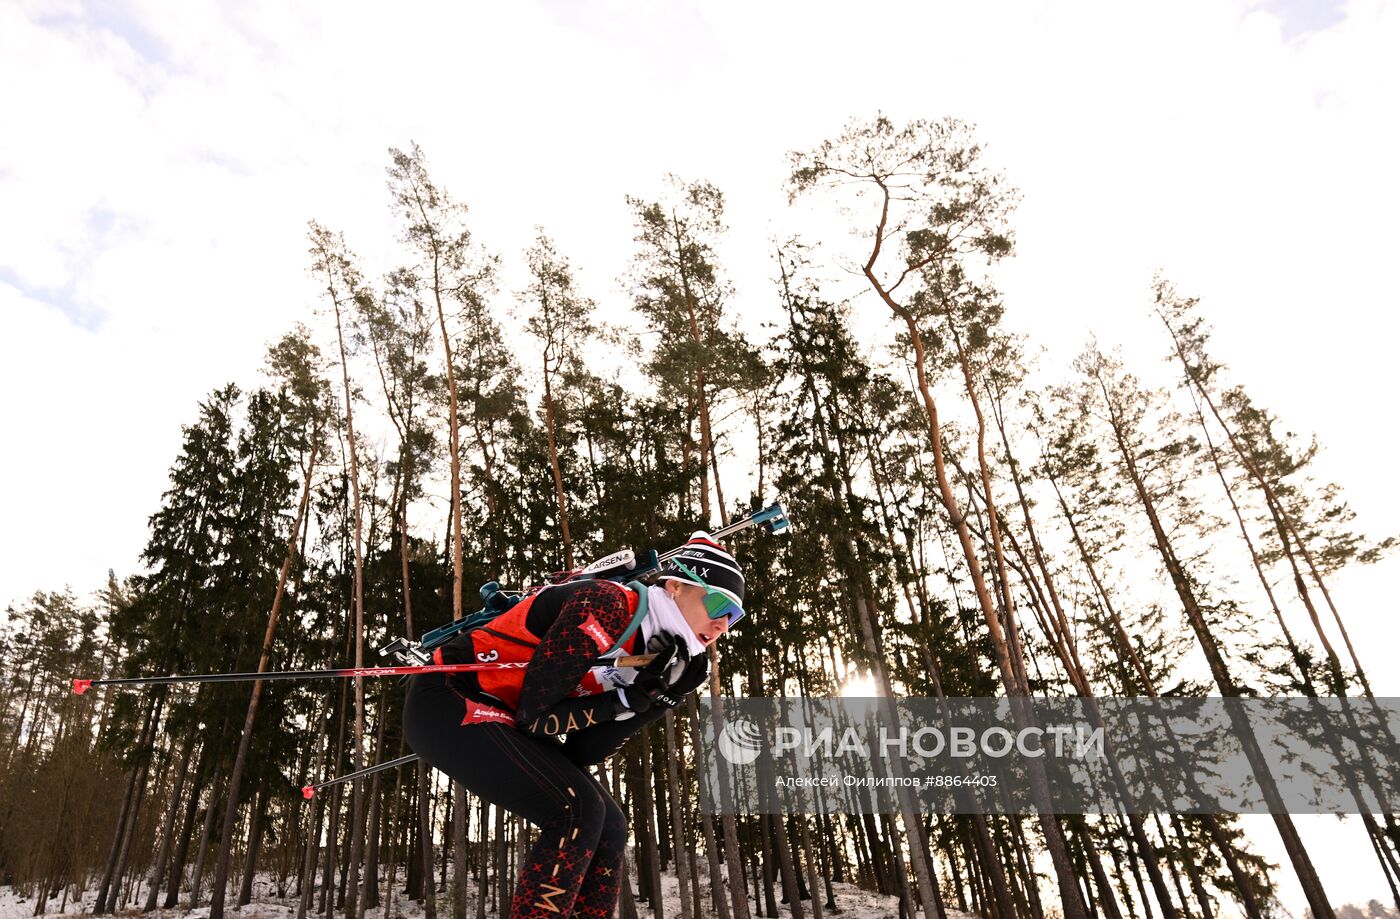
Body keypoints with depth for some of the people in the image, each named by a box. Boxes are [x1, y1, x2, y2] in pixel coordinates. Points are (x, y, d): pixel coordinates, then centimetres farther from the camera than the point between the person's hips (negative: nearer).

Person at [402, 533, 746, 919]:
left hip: (502, 721, 9)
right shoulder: (607, 605, -23)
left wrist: (661, 698, -9)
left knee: (607, 827, 3)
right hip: (448, 701, -9)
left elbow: (582, 751, -1)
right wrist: (627, 699, -21)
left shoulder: (645, 643, 3)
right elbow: (532, 716, -21)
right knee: (578, 811, -22)